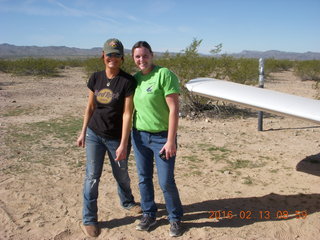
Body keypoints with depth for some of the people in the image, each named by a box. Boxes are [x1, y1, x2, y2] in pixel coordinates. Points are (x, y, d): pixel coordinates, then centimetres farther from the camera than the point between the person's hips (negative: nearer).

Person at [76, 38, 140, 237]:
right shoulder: (96, 78, 0)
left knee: (121, 175, 16)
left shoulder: (128, 81, -14)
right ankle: (89, 219, 19)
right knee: (92, 177, 5)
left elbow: (127, 114, -17)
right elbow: (90, 107, 9)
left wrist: (123, 145, -19)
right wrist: (83, 132, 10)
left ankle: (127, 202, 46)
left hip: (116, 137, -3)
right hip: (94, 134, 3)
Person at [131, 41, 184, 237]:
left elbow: (174, 109, -16)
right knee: (144, 178, 13)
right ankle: (149, 215, 32)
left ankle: (175, 218, 23)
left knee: (166, 182, 0)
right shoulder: (135, 78, 6)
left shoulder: (164, 74, -13)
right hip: (139, 135, 6)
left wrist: (171, 140, -19)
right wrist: (128, 136, 10)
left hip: (162, 136, -5)